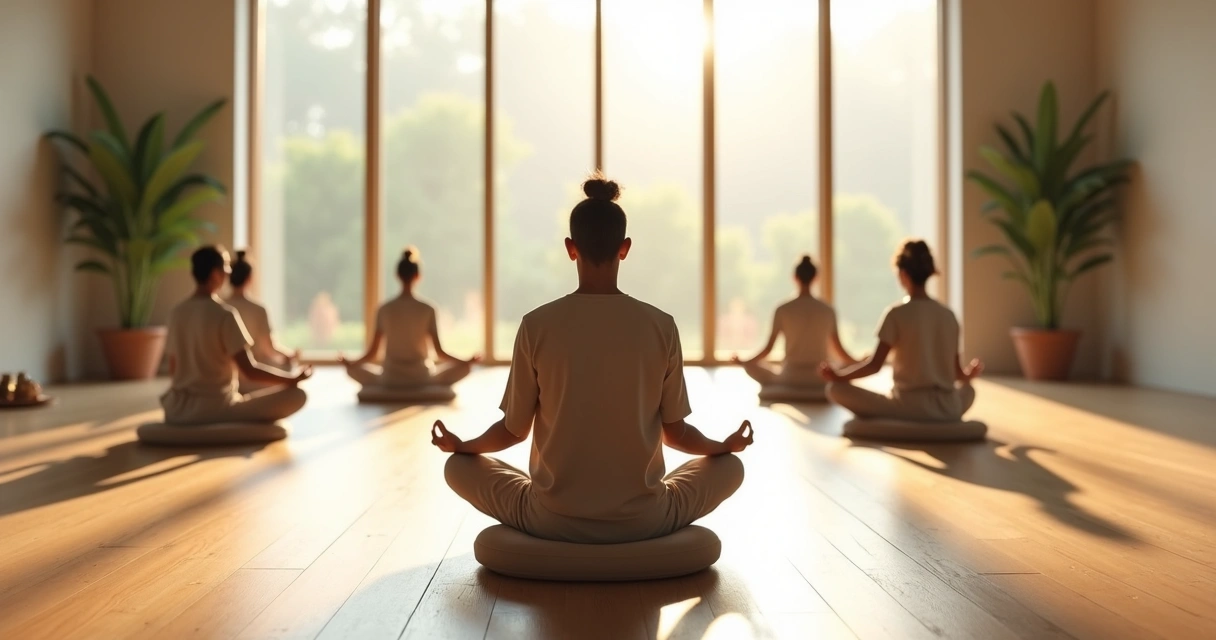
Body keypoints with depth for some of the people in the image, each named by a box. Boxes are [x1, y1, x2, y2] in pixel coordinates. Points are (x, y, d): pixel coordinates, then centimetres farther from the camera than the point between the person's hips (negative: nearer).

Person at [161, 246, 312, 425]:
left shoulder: (177, 312, 6)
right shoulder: (224, 314, -13)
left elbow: (173, 369, 15)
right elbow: (250, 371, -17)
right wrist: (294, 379, -4)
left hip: (177, 410, 7)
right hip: (216, 408, -7)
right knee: (297, 394, -6)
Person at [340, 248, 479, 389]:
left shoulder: (384, 309, -4)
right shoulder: (427, 310, -7)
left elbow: (372, 353, -2)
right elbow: (439, 352, -6)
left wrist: (350, 363, 17)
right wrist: (468, 362, 7)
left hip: (391, 379, 1)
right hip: (422, 378, -1)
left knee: (354, 369, 27)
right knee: (465, 367, 18)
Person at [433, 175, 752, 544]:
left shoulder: (537, 325, -8)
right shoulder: (661, 326, -6)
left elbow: (514, 430, 1)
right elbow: (675, 432, 1)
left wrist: (459, 445, 22)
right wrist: (728, 444, 23)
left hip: (553, 520, -1)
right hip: (643, 520, 1)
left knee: (459, 466, 24)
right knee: (729, 466, 27)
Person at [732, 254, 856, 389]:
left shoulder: (783, 310, -5)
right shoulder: (828, 310, 0)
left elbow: (768, 348, -2)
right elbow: (838, 349, 6)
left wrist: (742, 362, 15)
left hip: (790, 377, -2)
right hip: (819, 378, 2)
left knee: (751, 365, 23)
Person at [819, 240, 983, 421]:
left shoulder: (897, 313, -7)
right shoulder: (948, 315, 8)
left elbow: (875, 365, -10)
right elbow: (956, 370, 14)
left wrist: (839, 375, 5)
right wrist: (968, 375, 38)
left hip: (910, 405, -5)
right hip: (948, 408, 5)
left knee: (835, 388, 3)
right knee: (968, 390, 41)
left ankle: (895, 421, -3)